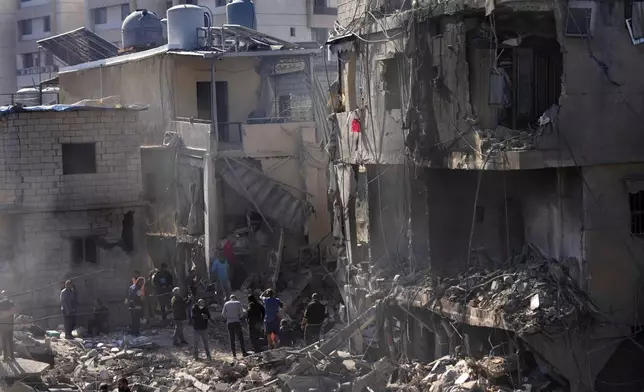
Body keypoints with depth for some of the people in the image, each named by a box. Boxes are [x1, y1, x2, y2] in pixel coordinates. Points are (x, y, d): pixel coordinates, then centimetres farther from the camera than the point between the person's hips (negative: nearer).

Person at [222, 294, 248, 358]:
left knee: (232, 339, 6)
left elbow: (223, 313, 5)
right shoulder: (237, 303, -1)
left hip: (229, 323, 2)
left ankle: (234, 354, 3)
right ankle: (244, 352, -4)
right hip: (237, 322, -2)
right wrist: (240, 317, 12)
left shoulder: (226, 304, 6)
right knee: (240, 338, 1)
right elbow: (241, 312, -5)